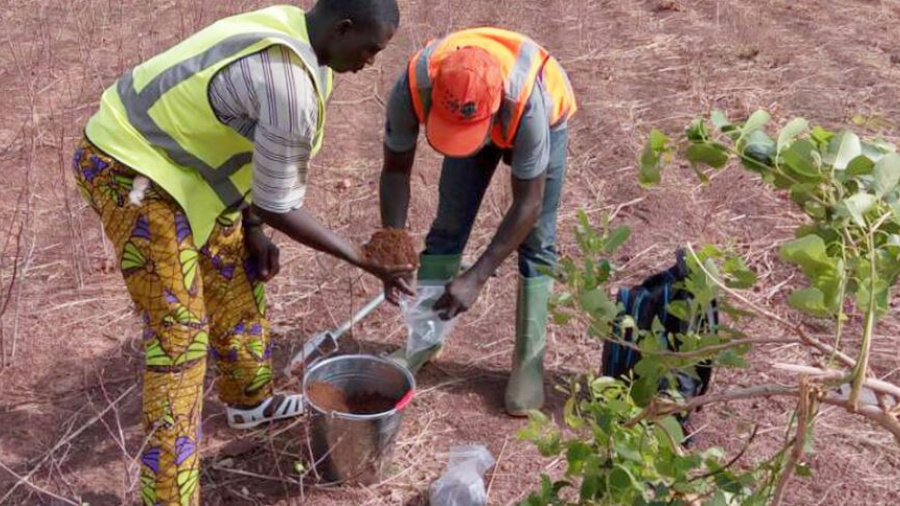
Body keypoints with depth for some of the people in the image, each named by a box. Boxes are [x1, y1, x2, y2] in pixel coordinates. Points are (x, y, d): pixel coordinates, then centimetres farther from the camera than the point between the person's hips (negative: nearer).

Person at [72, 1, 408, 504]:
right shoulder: (291, 89, -31)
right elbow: (280, 207, -21)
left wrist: (251, 229, 6)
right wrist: (368, 262, -11)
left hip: (174, 154, 10)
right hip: (131, 167, -10)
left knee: (237, 278, 21)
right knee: (179, 328, -8)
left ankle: (250, 400, 45)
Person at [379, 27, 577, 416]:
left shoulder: (528, 103, -45)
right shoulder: (412, 88, -39)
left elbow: (528, 203, -35)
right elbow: (396, 170, -23)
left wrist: (476, 278, -38)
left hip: (545, 120, -3)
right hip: (479, 124, 3)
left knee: (536, 240, -7)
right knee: (448, 226, 1)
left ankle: (529, 359, 5)